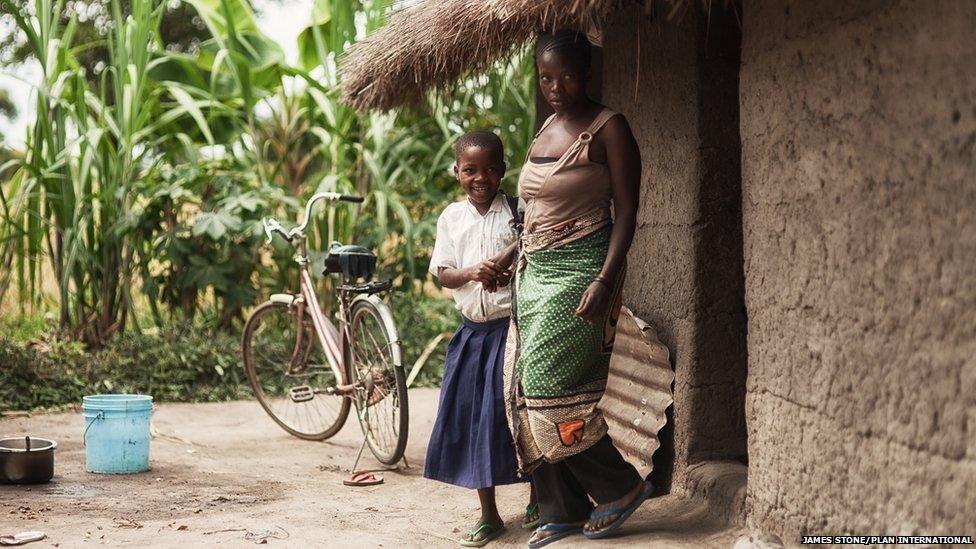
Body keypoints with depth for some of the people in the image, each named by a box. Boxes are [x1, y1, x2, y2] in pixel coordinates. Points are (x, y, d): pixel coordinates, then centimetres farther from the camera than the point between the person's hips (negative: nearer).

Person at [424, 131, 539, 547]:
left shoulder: (516, 212, -3)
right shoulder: (452, 217, 8)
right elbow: (441, 274, 4)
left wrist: (510, 275, -23)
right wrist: (472, 272, -16)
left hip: (513, 327, -4)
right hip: (472, 330, 4)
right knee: (470, 417, 5)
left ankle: (538, 501, 20)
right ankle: (489, 515, 16)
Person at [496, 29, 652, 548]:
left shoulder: (608, 128, -7)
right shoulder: (547, 128, 15)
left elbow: (625, 212, -12)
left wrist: (605, 280, -21)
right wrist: (508, 257, 19)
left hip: (578, 271, -8)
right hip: (535, 272, 8)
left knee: (548, 388, -11)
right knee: (528, 390, 5)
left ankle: (621, 485, 6)